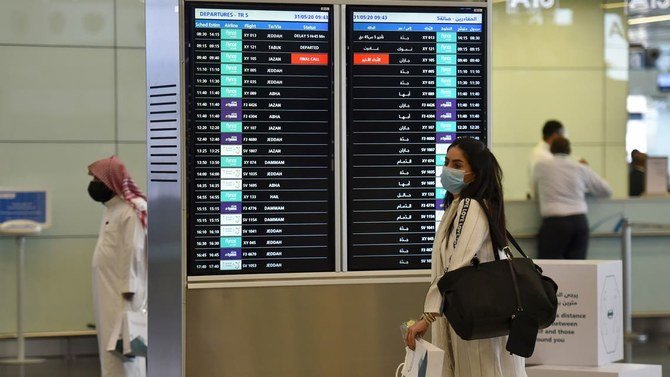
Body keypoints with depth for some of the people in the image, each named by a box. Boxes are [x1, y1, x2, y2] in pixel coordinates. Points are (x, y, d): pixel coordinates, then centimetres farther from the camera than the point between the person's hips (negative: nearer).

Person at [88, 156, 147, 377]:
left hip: (122, 292, -10)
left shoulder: (130, 211, -14)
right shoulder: (111, 209, 15)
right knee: (110, 344, 11)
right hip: (108, 290, 10)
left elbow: (133, 251, -19)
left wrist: (128, 289, -21)